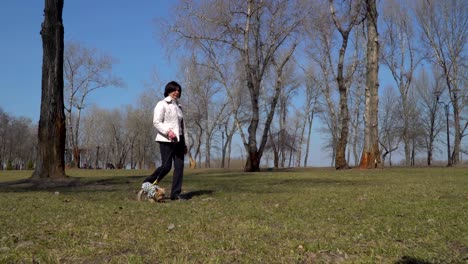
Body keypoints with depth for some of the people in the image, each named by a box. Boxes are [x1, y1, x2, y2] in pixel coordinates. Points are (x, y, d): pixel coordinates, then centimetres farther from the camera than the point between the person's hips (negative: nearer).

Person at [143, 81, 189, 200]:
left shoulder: (178, 106, 21)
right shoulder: (162, 104, -1)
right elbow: (156, 122, -11)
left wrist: (185, 143, 18)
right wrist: (168, 131, -26)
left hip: (178, 140, 7)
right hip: (166, 140, -7)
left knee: (179, 166, -1)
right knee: (166, 166, -9)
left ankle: (176, 193, 2)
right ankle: (147, 183, 11)